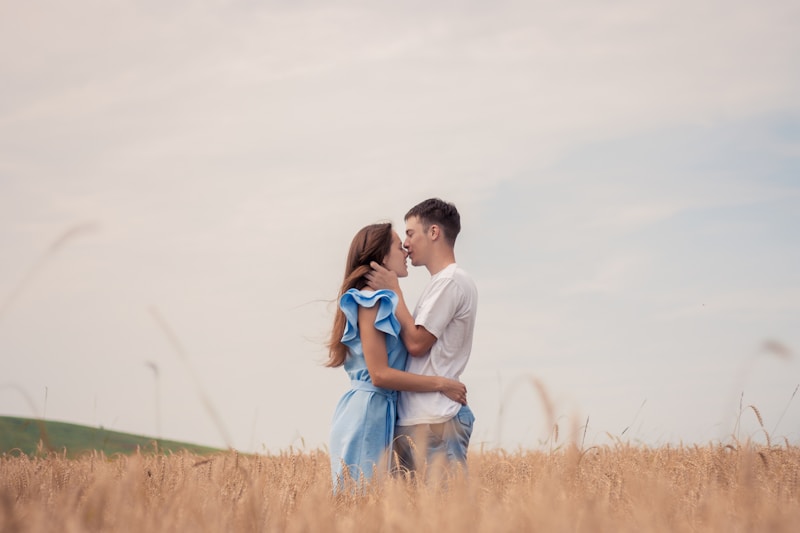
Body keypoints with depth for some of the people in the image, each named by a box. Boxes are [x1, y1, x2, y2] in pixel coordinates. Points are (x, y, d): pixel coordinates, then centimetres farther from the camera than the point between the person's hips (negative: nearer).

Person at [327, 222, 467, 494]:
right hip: (367, 412, -10)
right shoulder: (371, 301, -11)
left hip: (382, 411, 10)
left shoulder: (385, 300, 17)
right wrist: (440, 384, -13)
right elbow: (379, 374, -18)